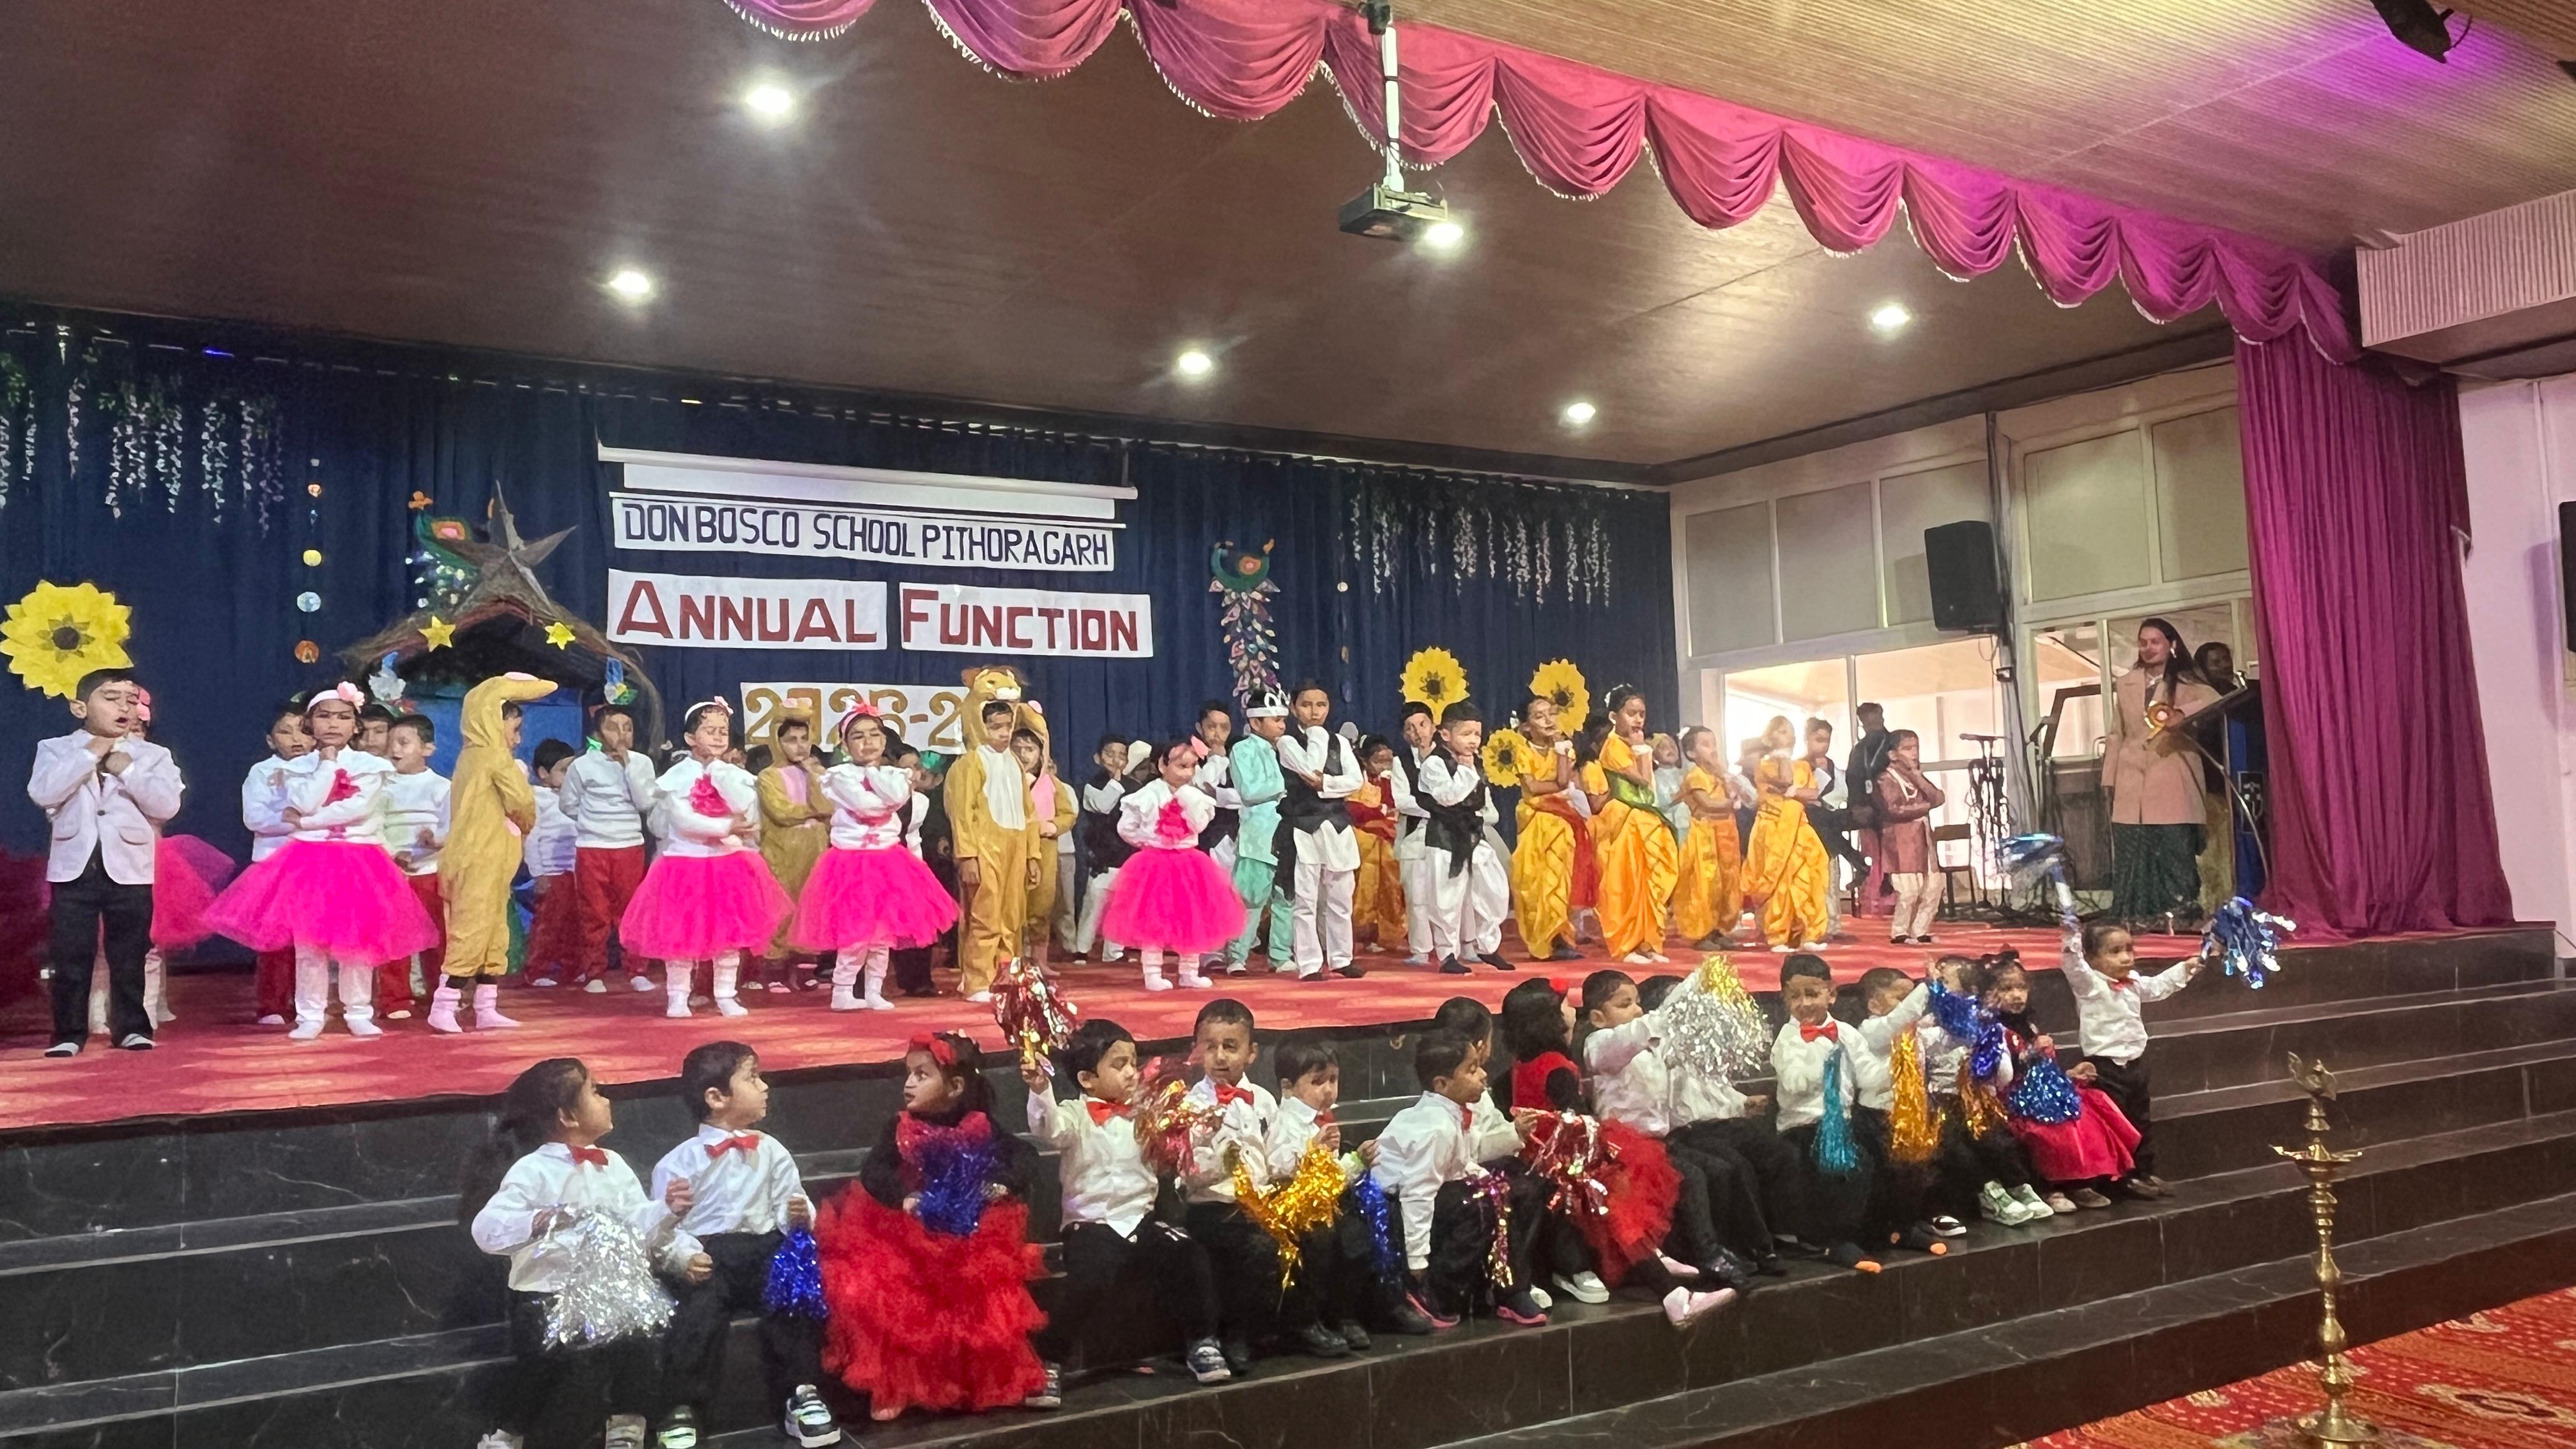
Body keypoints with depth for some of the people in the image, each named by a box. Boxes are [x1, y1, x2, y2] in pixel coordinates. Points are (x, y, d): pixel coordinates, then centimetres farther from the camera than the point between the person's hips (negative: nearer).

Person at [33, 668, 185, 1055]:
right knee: (70, 956, 4)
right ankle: (69, 1033, 13)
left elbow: (167, 805, -9)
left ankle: (132, 1028, 18)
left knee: (129, 956, 8)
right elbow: (42, 793, -13)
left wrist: (126, 769, -13)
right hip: (74, 867, 0)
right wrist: (89, 754, -12)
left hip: (129, 870, 0)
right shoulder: (55, 749, 5)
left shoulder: (153, 755, 3)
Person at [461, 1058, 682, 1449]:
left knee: (637, 1340, -21)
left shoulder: (613, 1165, 11)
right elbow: (485, 1229, -19)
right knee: (584, 1358, -25)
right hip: (545, 1297, -5)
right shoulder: (532, 1170, -7)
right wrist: (536, 1222, -35)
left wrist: (666, 1210, -11)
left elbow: (638, 1227, 7)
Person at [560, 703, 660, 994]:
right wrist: (593, 820, 3)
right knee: (595, 914, 4)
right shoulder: (582, 765, -2)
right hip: (591, 848, -1)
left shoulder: (641, 763, 1)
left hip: (630, 847, 1)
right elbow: (569, 805, 8)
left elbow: (646, 803, -9)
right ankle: (594, 974, 12)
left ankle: (638, 972, 12)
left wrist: (628, 765, -12)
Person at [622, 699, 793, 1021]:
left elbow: (745, 807, -14)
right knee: (680, 933, 1)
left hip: (729, 863, 3)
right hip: (686, 863, -3)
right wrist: (725, 827, -18)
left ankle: (726, 996, 14)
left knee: (729, 932, 5)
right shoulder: (677, 775, -7)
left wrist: (718, 773, -14)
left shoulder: (734, 775, 4)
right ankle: (677, 996, 13)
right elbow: (683, 819, -17)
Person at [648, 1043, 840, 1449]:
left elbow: (789, 1205, 13)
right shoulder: (679, 1162, 1)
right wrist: (685, 1257, -18)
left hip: (764, 1248, 3)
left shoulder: (771, 1151, 12)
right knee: (698, 1311, -30)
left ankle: (801, 1395, -10)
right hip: (707, 1256, -2)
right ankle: (685, 1410, -15)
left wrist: (798, 1217, -10)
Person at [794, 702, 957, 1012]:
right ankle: (842, 992, 0)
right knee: (856, 932, -9)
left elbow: (898, 797, -14)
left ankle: (874, 992, 15)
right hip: (852, 861, -5)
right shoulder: (840, 776, -5)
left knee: (885, 933, 7)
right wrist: (887, 801, -3)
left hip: (888, 861, 5)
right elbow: (865, 805, -20)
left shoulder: (895, 775, 9)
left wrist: (872, 769, -8)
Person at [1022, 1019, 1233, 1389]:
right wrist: (1040, 1091, -43)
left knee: (1189, 1256, -15)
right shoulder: (1076, 1115, -2)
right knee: (1088, 1278, -29)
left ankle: (1200, 1343, 4)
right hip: (1090, 1223, -4)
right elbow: (1049, 1129, -24)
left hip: (1140, 1218, 4)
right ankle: (1050, 1360, -11)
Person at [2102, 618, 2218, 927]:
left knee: (2175, 851, -3)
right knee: (2134, 852, 0)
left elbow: (2215, 701, -14)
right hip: (2133, 782, 2)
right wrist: (2110, 778, 9)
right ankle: (2137, 916, 4)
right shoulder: (2125, 684, 14)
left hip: (2173, 782, -2)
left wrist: (2182, 713, -29)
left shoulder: (2185, 683, 7)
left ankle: (2178, 916, 3)